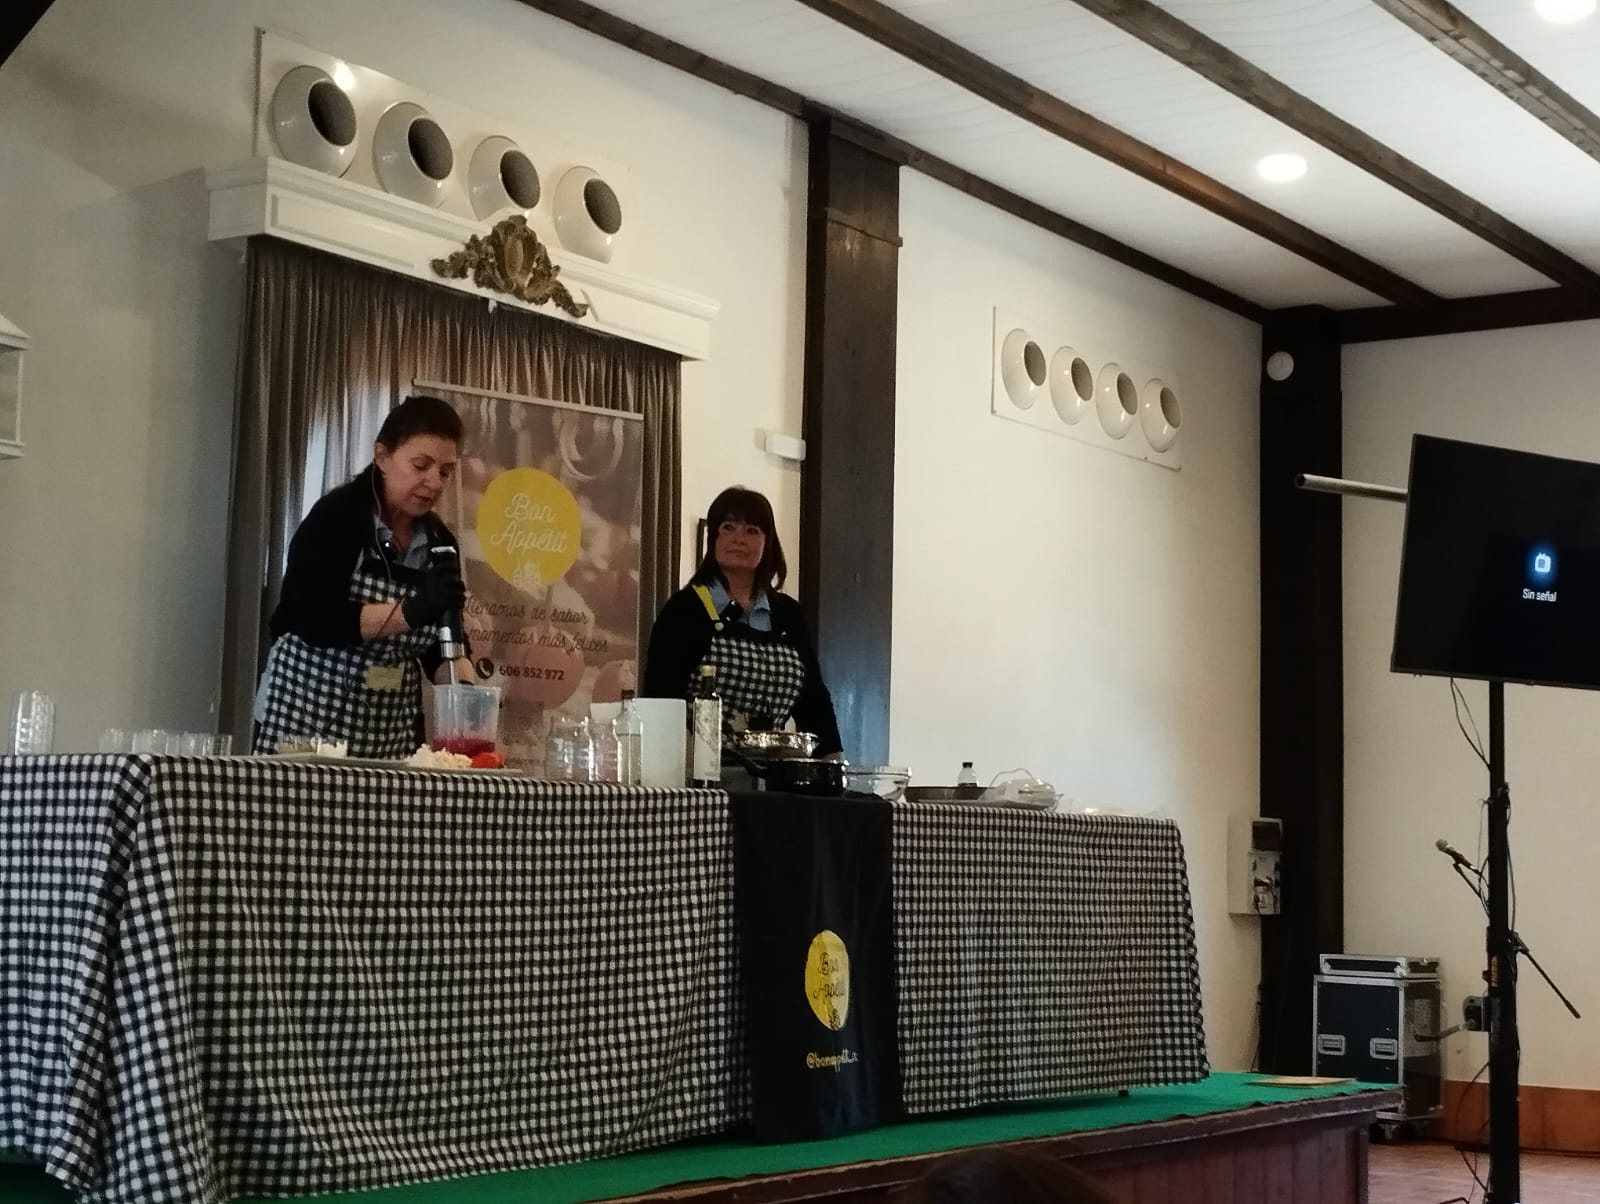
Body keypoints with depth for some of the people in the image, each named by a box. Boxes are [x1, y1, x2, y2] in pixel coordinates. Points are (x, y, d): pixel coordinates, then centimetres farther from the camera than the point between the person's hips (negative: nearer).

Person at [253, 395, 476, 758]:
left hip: (391, 732, 5)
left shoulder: (440, 542, 6)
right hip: (306, 717, -5)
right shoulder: (334, 517, -10)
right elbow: (313, 619, -20)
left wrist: (469, 691, -12)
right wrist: (411, 612, -30)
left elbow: (439, 647, 8)